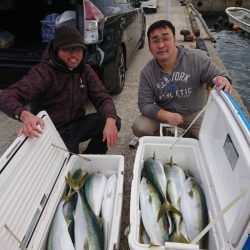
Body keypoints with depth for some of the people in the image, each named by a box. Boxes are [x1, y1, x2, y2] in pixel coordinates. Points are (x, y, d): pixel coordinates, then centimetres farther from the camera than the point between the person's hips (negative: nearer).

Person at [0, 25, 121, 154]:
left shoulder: (85, 71, -1)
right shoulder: (43, 71, -19)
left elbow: (102, 97, -7)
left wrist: (110, 120, -30)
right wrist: (25, 115, -54)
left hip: (76, 126, 5)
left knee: (114, 121, -15)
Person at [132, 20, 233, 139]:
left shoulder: (197, 58, -16)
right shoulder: (147, 72, -12)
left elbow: (219, 76, -14)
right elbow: (144, 104, -12)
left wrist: (224, 81, -42)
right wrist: (167, 116, -29)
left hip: (195, 113, 0)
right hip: (164, 113, 1)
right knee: (139, 127, -19)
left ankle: (191, 137, 18)